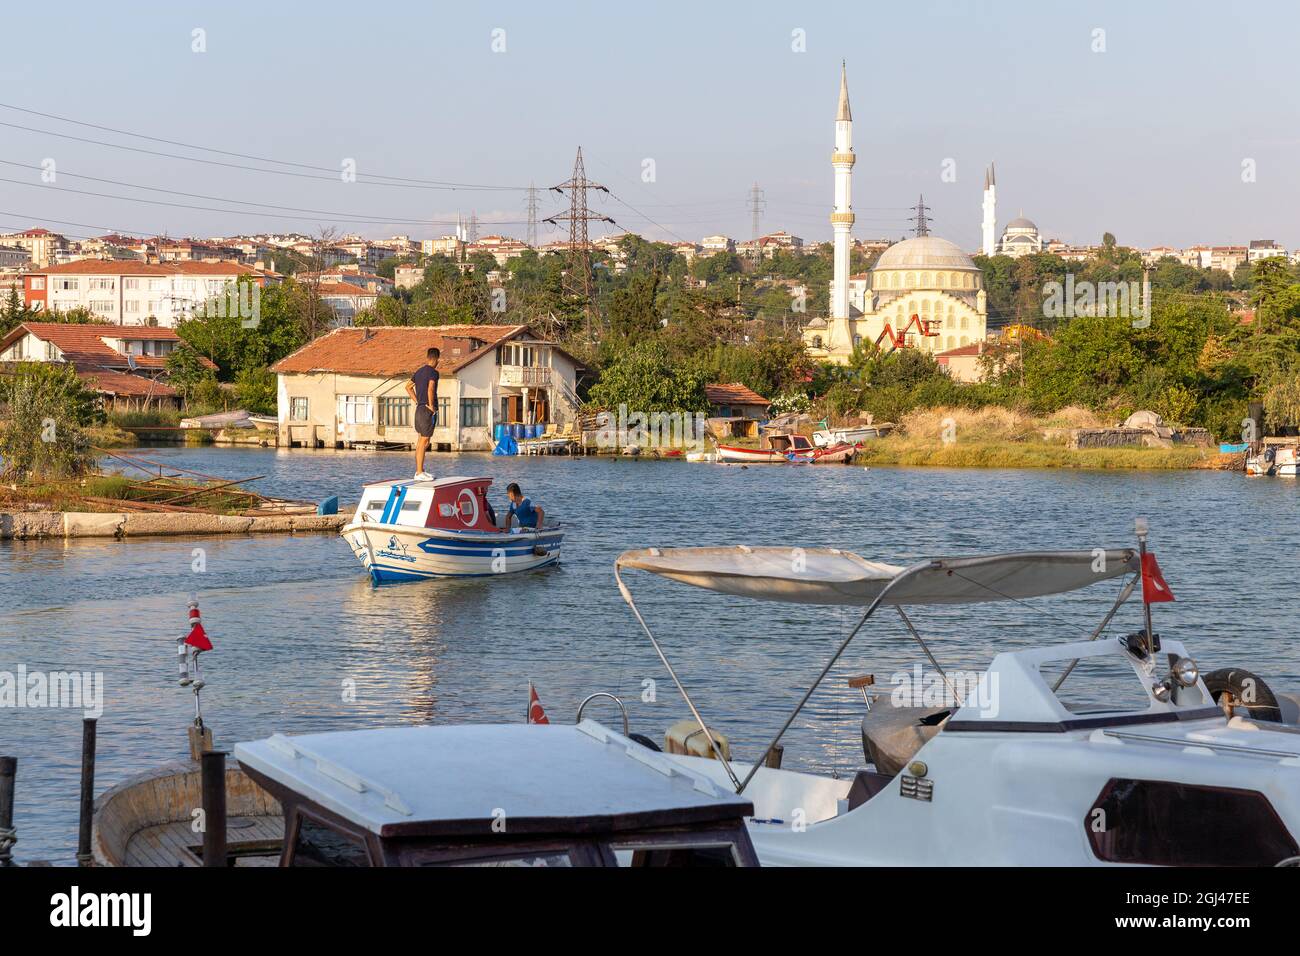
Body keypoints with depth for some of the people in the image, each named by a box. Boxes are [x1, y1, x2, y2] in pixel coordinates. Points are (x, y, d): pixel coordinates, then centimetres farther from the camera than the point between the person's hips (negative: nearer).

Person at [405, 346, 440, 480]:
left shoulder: (419, 371, 13)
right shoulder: (433, 372, -12)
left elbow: (408, 387, 23)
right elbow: (430, 389, -26)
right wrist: (431, 405, -16)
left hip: (419, 409, 8)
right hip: (428, 410, -8)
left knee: (421, 441, 14)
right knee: (424, 442, -6)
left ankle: (419, 471, 19)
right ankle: (419, 473, -6)